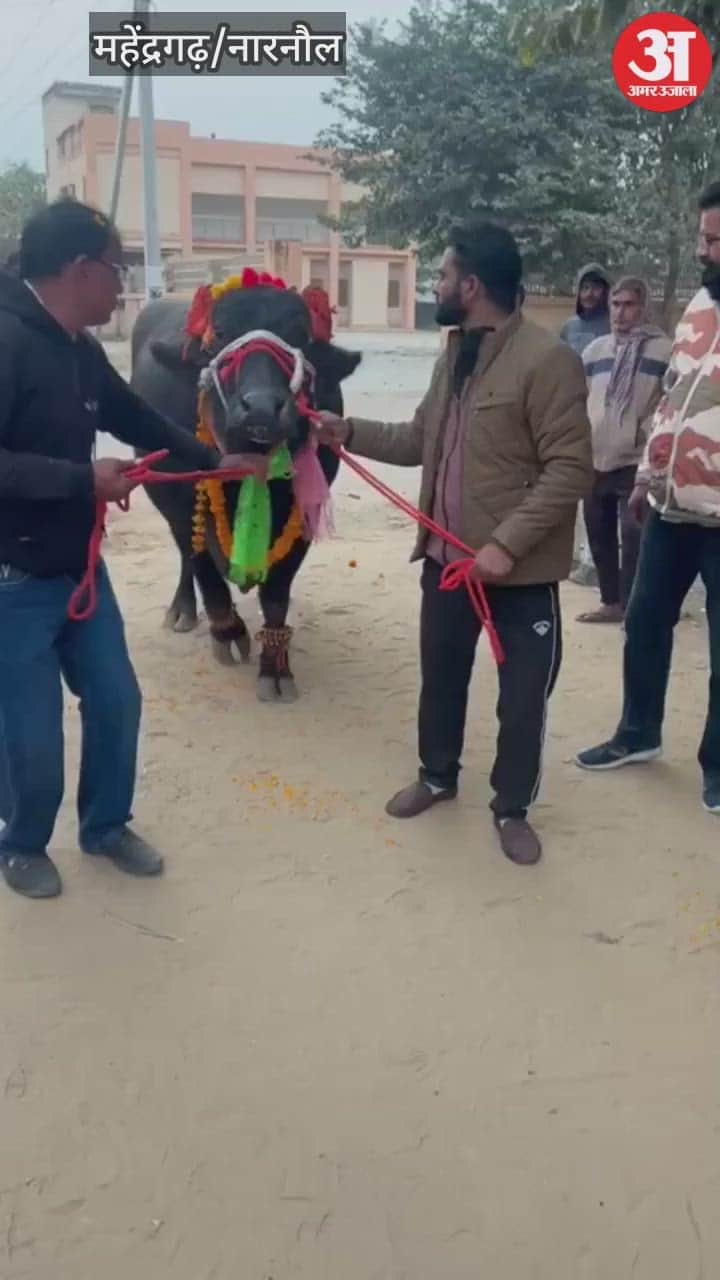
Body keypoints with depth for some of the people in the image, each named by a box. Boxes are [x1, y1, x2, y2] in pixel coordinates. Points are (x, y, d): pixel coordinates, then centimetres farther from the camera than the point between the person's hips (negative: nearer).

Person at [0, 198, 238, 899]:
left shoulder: (81, 350, 6)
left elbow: (138, 419, 21)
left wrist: (216, 461, 26)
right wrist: (85, 480, -24)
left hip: (79, 567, 8)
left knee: (115, 700, 15)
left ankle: (105, 826, 37)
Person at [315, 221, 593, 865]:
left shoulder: (547, 359, -17)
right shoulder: (454, 352, 9)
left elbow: (570, 470, -20)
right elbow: (421, 439, 18)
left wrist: (507, 544, -25)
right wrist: (350, 431, 10)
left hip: (520, 568, -7)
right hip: (448, 554, 7)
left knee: (522, 697, 8)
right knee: (440, 675, 21)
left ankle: (512, 808, 30)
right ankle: (438, 776, 44)